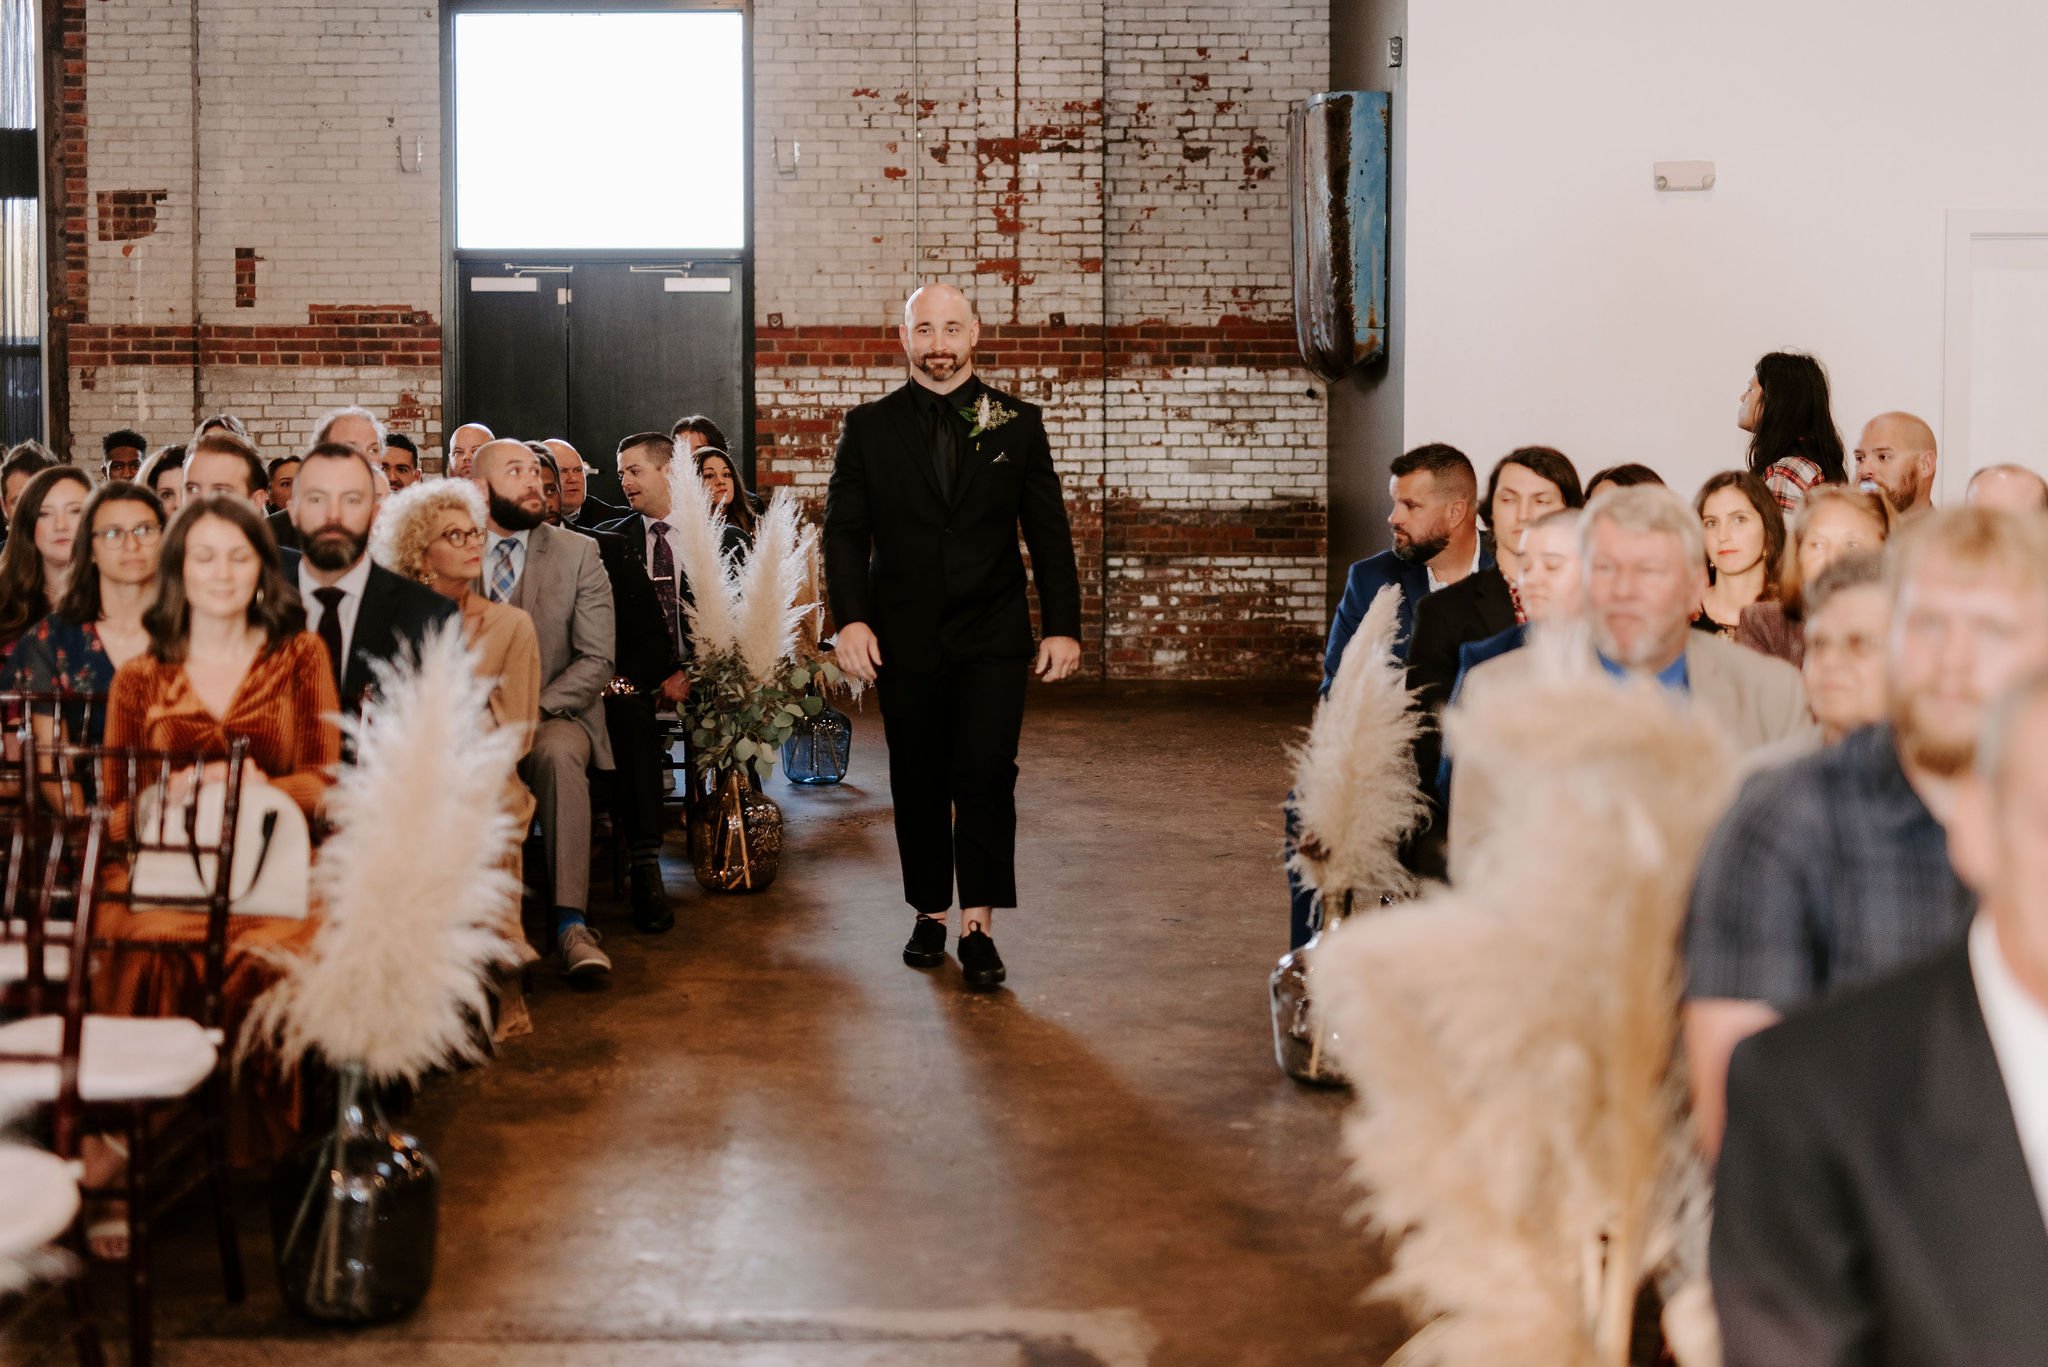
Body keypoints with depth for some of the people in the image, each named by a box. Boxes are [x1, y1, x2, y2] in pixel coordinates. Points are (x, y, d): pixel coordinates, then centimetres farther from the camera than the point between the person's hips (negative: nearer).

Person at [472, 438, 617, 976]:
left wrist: (531, 710, -16)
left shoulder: (578, 553, 6)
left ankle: (571, 924, -39)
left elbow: (597, 660, -1)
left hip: (554, 714, -1)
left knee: (557, 754, -36)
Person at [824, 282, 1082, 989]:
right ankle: (930, 913, 21)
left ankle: (978, 926, -4)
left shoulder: (1017, 423, 4)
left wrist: (1063, 626, -1)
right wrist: (850, 619, -12)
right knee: (918, 784, 8)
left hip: (991, 637, -1)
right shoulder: (869, 428, 5)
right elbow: (844, 530, 1)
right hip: (906, 639, 1)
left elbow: (1049, 530, 5)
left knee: (986, 777, -9)